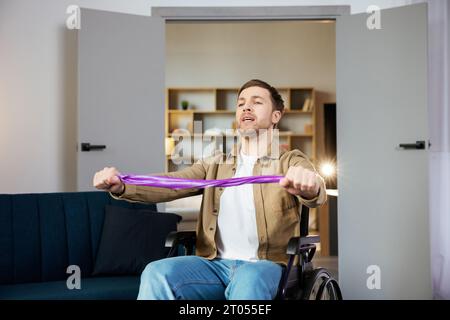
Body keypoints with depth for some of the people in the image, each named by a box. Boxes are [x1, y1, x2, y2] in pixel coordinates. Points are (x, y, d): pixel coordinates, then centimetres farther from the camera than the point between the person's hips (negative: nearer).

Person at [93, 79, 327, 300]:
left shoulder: (291, 162, 6)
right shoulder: (215, 165, 18)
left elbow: (315, 193, -16)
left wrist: (309, 187, -43)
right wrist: (120, 186, -20)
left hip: (266, 265, -3)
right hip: (216, 264, 3)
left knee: (248, 279, -38)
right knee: (157, 273, -25)